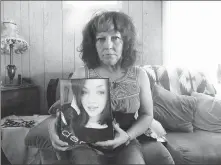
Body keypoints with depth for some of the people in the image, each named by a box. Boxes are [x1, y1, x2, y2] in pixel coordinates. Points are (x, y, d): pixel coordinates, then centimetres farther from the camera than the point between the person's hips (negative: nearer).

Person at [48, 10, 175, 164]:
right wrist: (55, 125, -24)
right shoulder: (81, 74, -6)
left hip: (127, 141, 1)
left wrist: (128, 136, -16)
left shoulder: (139, 75, -3)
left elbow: (147, 114, 1)